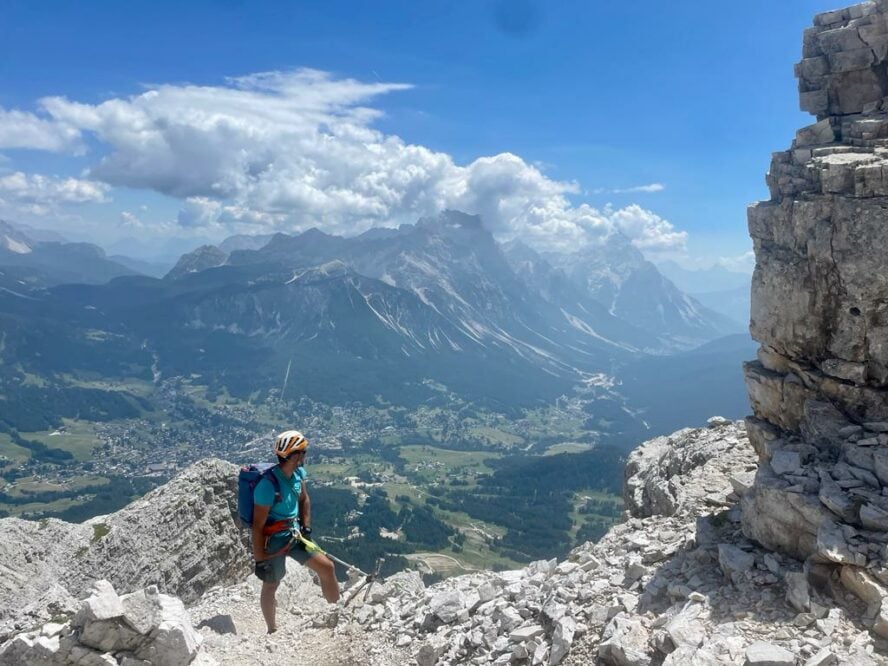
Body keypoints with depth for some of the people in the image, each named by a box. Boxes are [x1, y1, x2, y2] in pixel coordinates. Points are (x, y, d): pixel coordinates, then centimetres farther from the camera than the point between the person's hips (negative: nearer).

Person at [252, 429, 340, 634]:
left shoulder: (297, 472, -8)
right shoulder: (268, 484, -29)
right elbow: (258, 526, -22)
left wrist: (306, 527, 6)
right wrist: (259, 559, -16)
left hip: (294, 534, 7)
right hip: (274, 540, -7)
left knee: (327, 567, 5)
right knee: (271, 586, 14)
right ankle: (272, 631, 35)